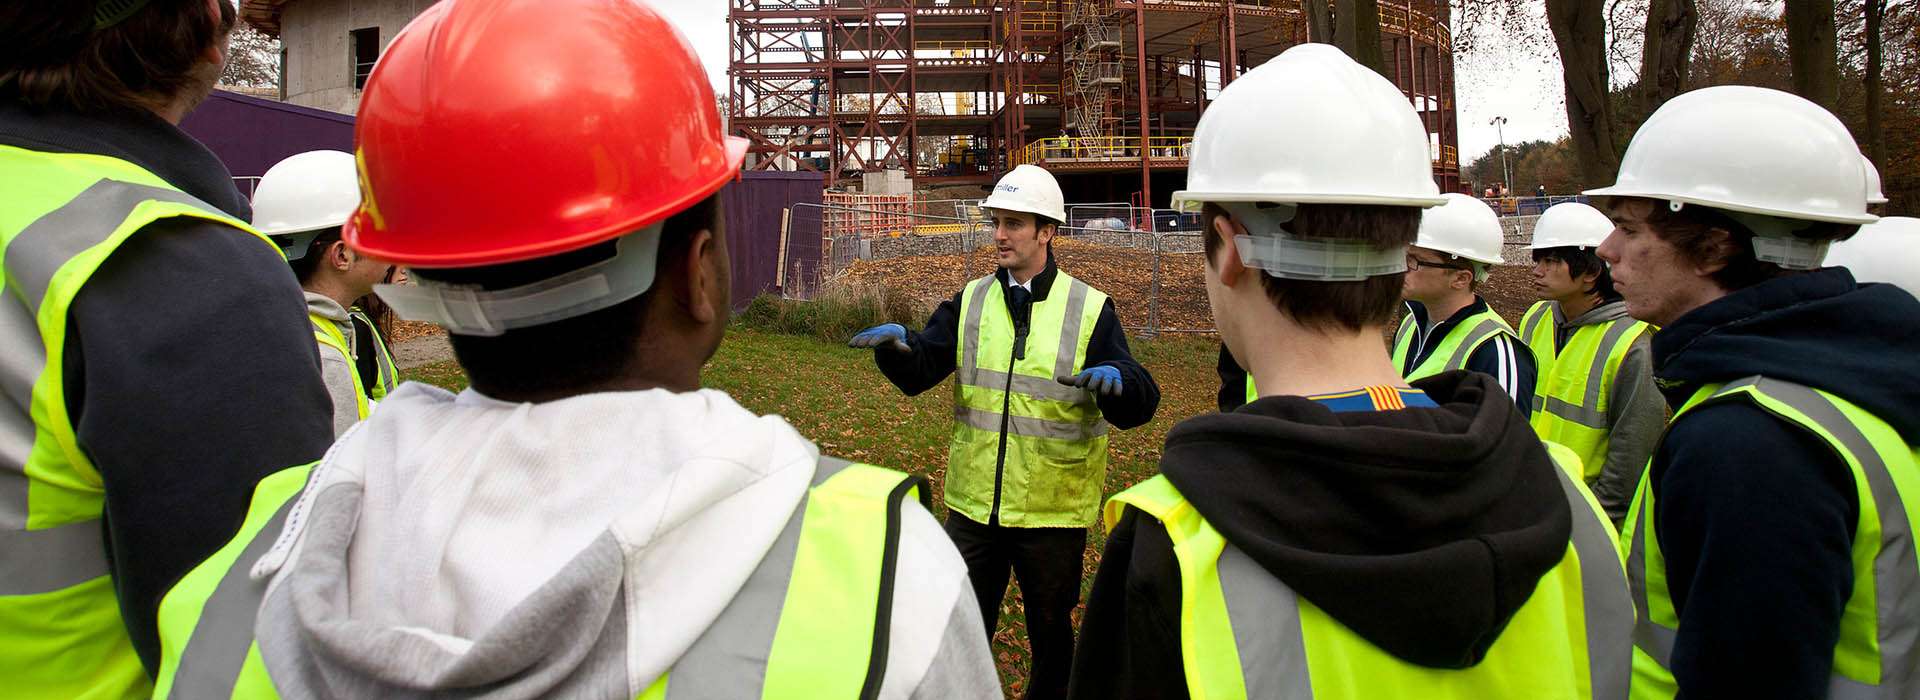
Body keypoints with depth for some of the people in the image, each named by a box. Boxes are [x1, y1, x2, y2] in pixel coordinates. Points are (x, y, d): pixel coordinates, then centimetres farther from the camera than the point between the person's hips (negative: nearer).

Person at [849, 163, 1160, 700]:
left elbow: (1139, 406, -13)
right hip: (974, 505, 3)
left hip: (1054, 512, -2)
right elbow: (918, 373, -6)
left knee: (1050, 633, 17)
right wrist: (895, 346, -28)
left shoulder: (1090, 309, -7)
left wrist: (1116, 382, -36)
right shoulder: (970, 302, 3)